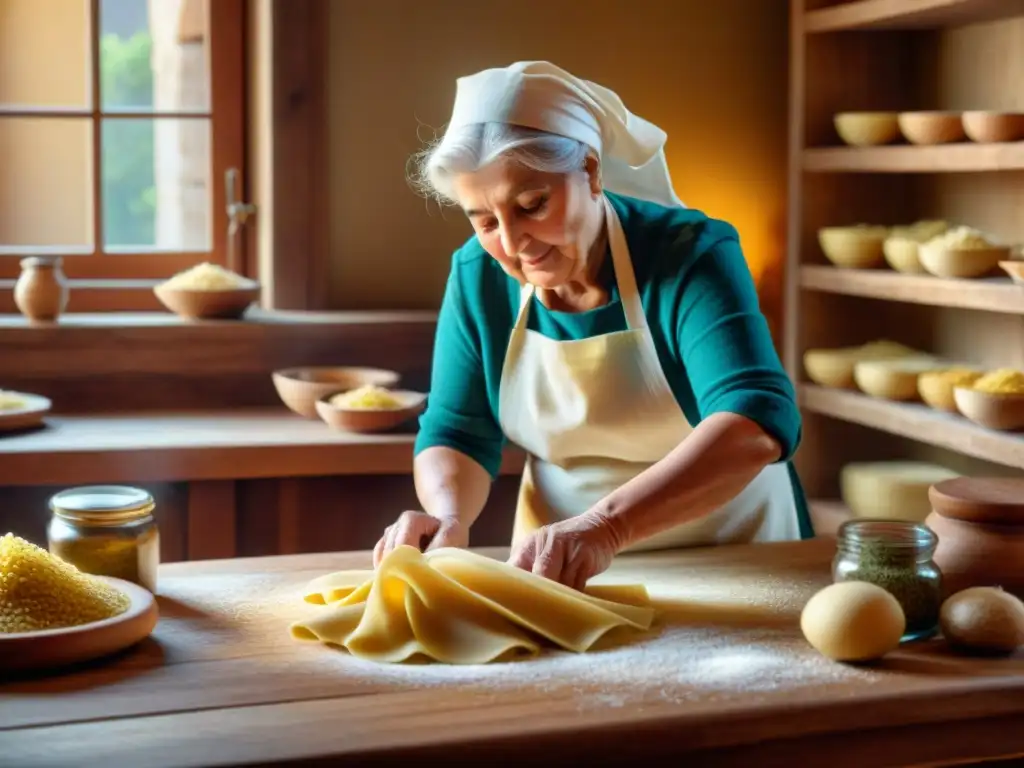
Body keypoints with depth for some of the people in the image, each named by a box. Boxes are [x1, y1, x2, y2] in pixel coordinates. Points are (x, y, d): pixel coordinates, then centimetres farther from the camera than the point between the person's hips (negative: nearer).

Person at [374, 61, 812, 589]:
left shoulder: (688, 255, -19)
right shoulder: (478, 275, -6)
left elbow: (757, 423, -32)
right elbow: (456, 433, 1)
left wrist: (605, 526, -45)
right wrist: (449, 516, -22)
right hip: (561, 569, 3)